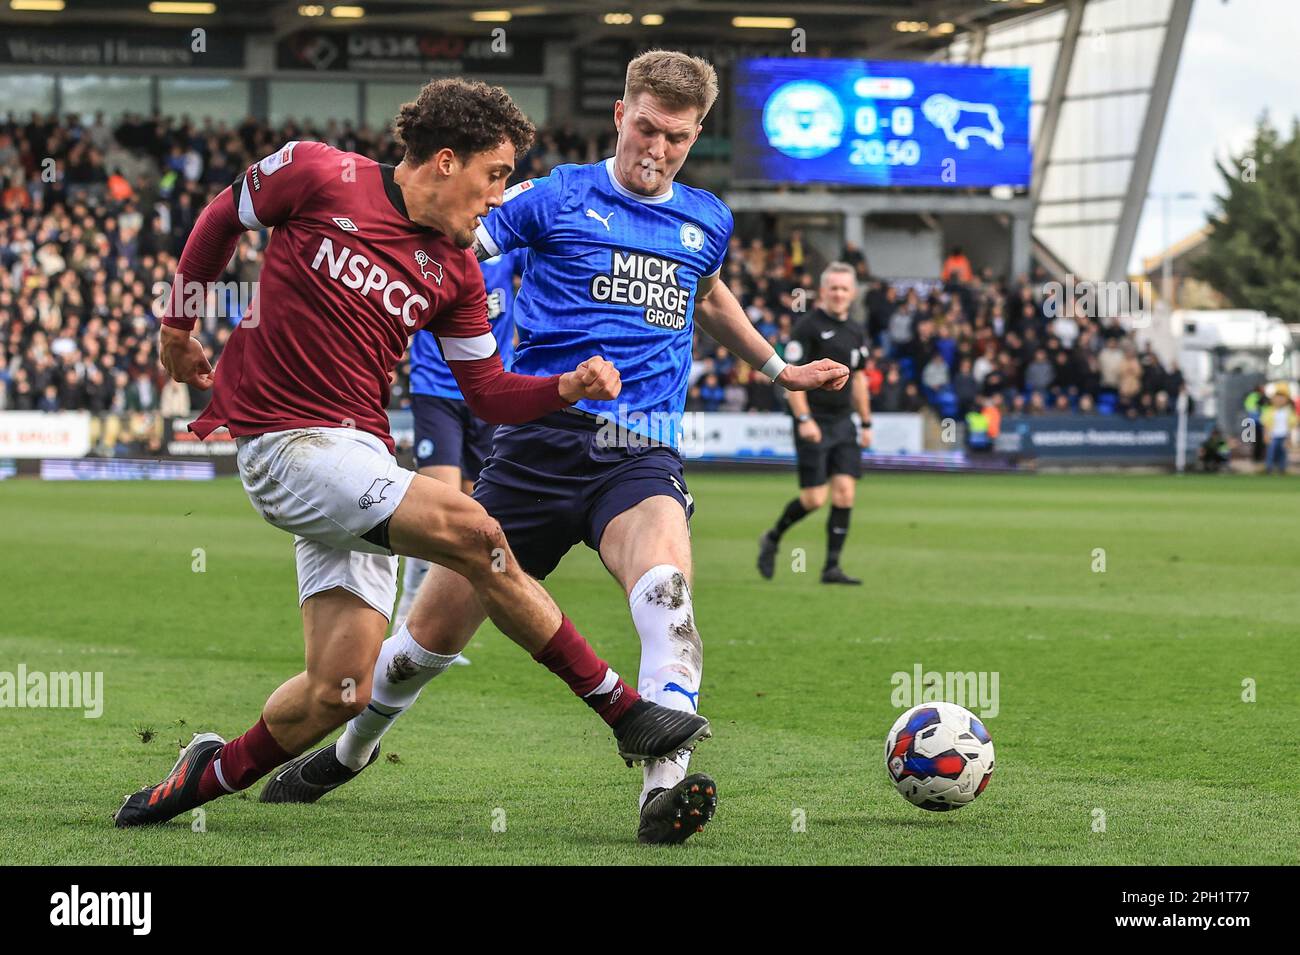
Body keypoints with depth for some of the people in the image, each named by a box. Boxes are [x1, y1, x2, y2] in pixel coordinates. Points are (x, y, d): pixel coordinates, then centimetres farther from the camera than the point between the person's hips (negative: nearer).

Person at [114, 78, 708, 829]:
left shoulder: (456, 269, 9)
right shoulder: (320, 177, -6)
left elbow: (489, 392, 13)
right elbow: (222, 219, 11)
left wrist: (568, 387, -5)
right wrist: (179, 326, 19)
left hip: (359, 453, 7)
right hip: (282, 442, -7)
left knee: (340, 693, -5)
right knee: (472, 530, -24)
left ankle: (211, 777, 20)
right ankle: (627, 713, -16)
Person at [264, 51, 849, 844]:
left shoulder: (708, 222, 16)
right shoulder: (559, 197, 3)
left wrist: (780, 369, 41)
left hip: (641, 456, 1)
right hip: (539, 442, -1)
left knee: (665, 585, -33)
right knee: (436, 630, 4)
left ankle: (666, 788, -45)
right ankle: (352, 746, 35)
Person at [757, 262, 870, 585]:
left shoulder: (856, 333, 12)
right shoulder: (809, 326, -8)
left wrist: (866, 422, 21)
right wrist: (803, 419, -19)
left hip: (844, 423, 6)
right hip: (814, 423, -6)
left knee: (844, 492, -4)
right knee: (814, 498, -8)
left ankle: (832, 567, 1)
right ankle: (772, 538, 19)